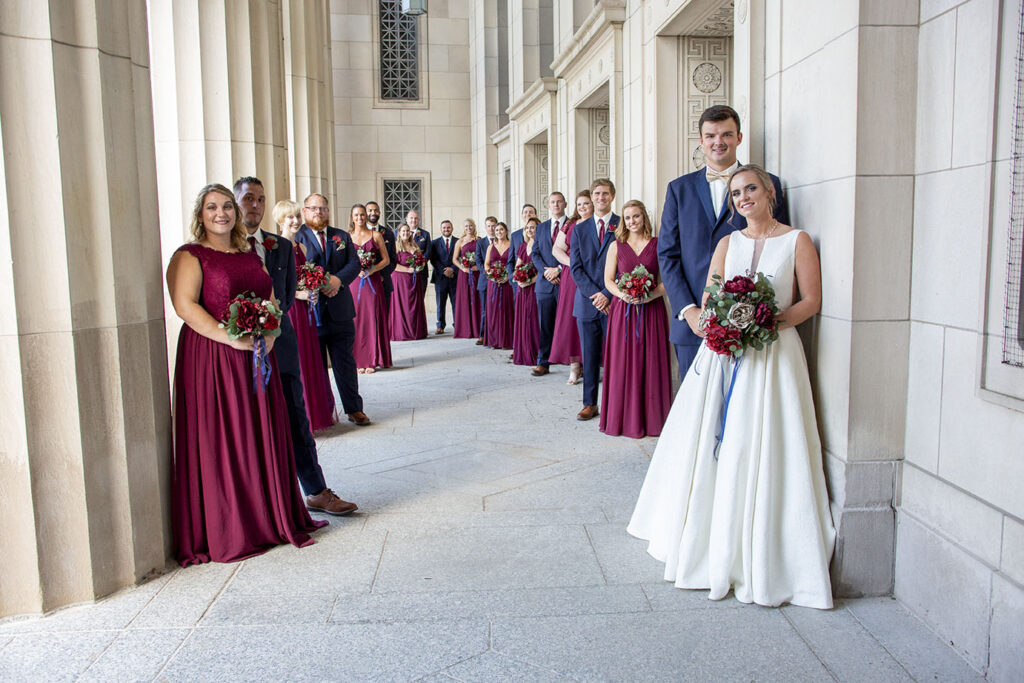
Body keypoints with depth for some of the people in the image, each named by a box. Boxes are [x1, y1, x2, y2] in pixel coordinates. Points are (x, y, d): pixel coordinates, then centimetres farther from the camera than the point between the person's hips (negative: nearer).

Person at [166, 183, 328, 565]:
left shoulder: (250, 256, 17)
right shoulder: (189, 257, -2)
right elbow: (185, 306, -15)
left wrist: (268, 335, -5)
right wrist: (234, 339, -21)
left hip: (256, 359, 6)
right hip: (210, 360, -6)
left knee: (262, 439, 9)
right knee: (218, 444, -1)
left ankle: (270, 520, 21)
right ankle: (224, 533, 9)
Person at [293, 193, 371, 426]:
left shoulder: (342, 237, 13)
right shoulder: (296, 237, 1)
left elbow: (354, 263, 2)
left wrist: (339, 279, -16)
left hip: (340, 311, 3)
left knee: (345, 362, 8)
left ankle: (354, 408, 16)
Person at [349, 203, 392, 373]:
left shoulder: (376, 235, 7)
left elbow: (386, 259, 5)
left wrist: (371, 270, -10)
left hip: (373, 281, 0)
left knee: (372, 319, -1)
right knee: (356, 319, -1)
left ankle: (372, 361, 5)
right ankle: (358, 361, 4)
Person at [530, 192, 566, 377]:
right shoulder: (541, 227, 16)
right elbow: (535, 253, 10)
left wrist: (558, 269, -13)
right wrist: (546, 271, -6)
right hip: (545, 283, 4)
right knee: (545, 325, 5)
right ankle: (543, 363, 10)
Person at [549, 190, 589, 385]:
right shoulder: (569, 224, 13)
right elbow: (557, 249, 8)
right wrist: (571, 262, -7)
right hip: (571, 278, 3)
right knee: (570, 318, -1)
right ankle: (574, 366, 4)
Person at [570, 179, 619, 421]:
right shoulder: (579, 229, 12)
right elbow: (575, 267, 5)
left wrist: (607, 294, -11)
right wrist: (594, 294, -7)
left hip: (614, 300, -3)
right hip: (587, 302, 3)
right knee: (589, 355, 7)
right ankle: (590, 403, 15)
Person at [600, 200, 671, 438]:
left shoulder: (658, 245, 5)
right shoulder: (616, 246, 8)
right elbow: (608, 280, 5)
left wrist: (651, 295, -13)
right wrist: (622, 294, -13)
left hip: (651, 310, 0)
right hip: (622, 310, 1)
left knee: (650, 363, 1)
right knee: (622, 363, 0)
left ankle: (651, 418, 10)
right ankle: (625, 418, 9)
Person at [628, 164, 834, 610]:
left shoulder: (796, 241, 4)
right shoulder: (728, 243, 14)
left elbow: (811, 300, -1)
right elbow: (709, 299, 9)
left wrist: (771, 322, -17)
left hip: (773, 353, -3)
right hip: (723, 352, 4)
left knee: (759, 450, -5)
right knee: (710, 444, 4)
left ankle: (759, 553, 9)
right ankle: (710, 540, 20)